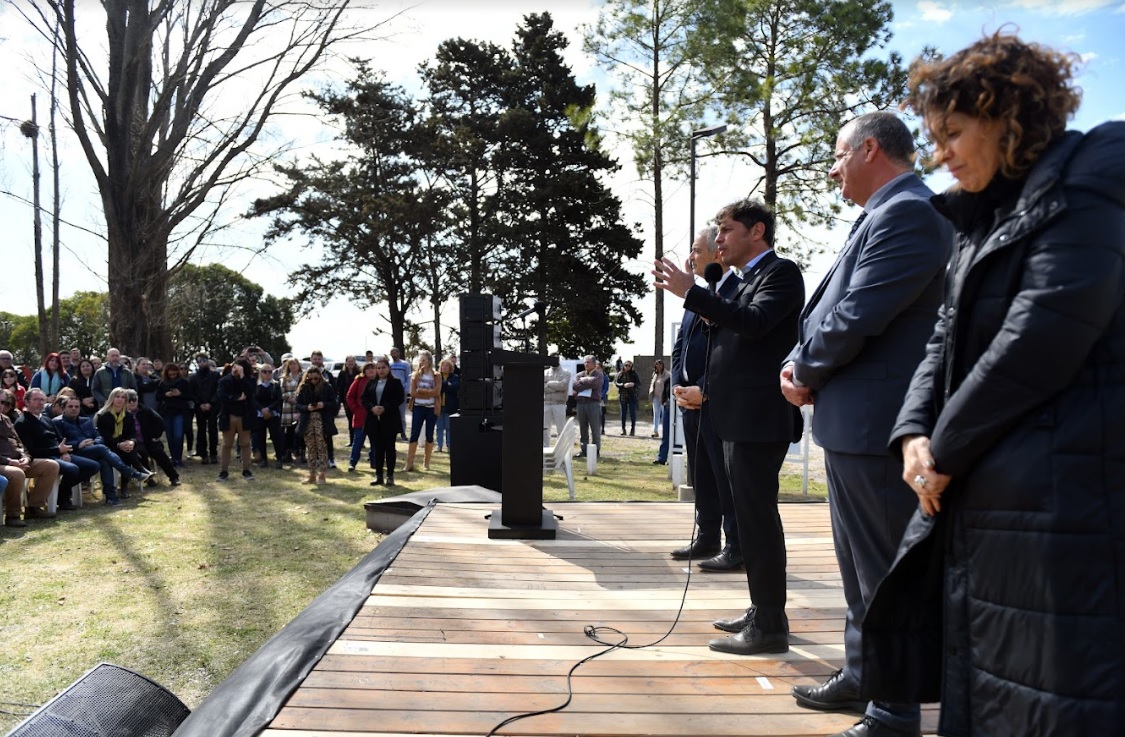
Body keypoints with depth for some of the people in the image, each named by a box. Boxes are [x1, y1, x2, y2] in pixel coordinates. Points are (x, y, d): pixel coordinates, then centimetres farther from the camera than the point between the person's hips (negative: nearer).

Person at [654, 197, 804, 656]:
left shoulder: (780, 272, -7)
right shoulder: (748, 282, 19)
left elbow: (755, 323, -25)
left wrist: (690, 292, -24)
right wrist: (706, 392, 14)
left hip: (759, 418, -10)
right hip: (739, 418, 10)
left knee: (757, 518, -6)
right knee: (753, 516, 14)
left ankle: (770, 625, 3)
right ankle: (762, 612, 25)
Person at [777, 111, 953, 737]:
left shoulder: (907, 212, -16)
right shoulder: (888, 214, 17)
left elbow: (857, 317, -23)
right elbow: (830, 307, 16)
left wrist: (804, 370, -7)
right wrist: (799, 365, 1)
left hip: (874, 424, -11)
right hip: (856, 421, 11)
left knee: (882, 573, 0)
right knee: (860, 567, 21)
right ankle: (862, 677, 36)